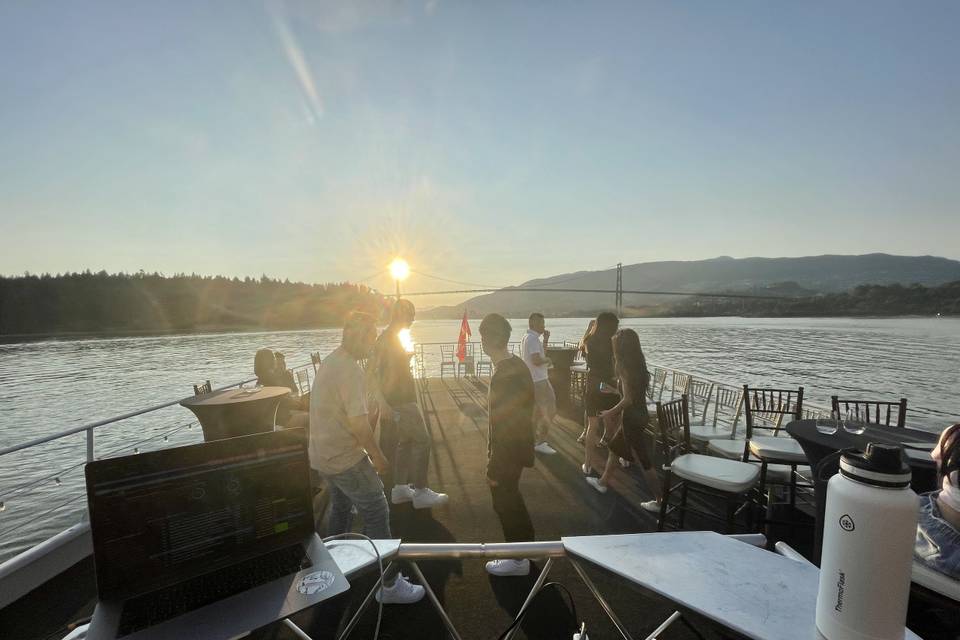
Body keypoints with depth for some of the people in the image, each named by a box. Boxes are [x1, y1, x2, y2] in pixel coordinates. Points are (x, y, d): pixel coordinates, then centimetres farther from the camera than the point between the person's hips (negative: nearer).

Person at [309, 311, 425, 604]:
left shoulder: (330, 361, 9)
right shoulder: (350, 369, -23)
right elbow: (358, 422, -26)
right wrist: (377, 456, -12)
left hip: (323, 455, 10)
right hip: (346, 458, -10)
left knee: (341, 508, 25)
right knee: (377, 514, -2)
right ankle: (390, 584, 6)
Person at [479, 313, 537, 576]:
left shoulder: (505, 375, -28)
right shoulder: (515, 365, 2)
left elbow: (503, 426, -26)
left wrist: (494, 467, -18)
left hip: (507, 450, -9)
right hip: (516, 446, 9)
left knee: (504, 500, 9)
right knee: (510, 497, 24)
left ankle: (518, 560, 26)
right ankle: (526, 543, 42)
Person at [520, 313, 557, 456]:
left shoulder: (526, 337, 13)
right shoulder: (533, 339, -19)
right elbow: (537, 360, -29)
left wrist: (545, 340, 8)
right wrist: (547, 360, -11)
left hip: (531, 380, 10)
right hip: (539, 381, -10)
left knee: (539, 411, 19)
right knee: (550, 411, -3)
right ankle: (541, 443, 0)